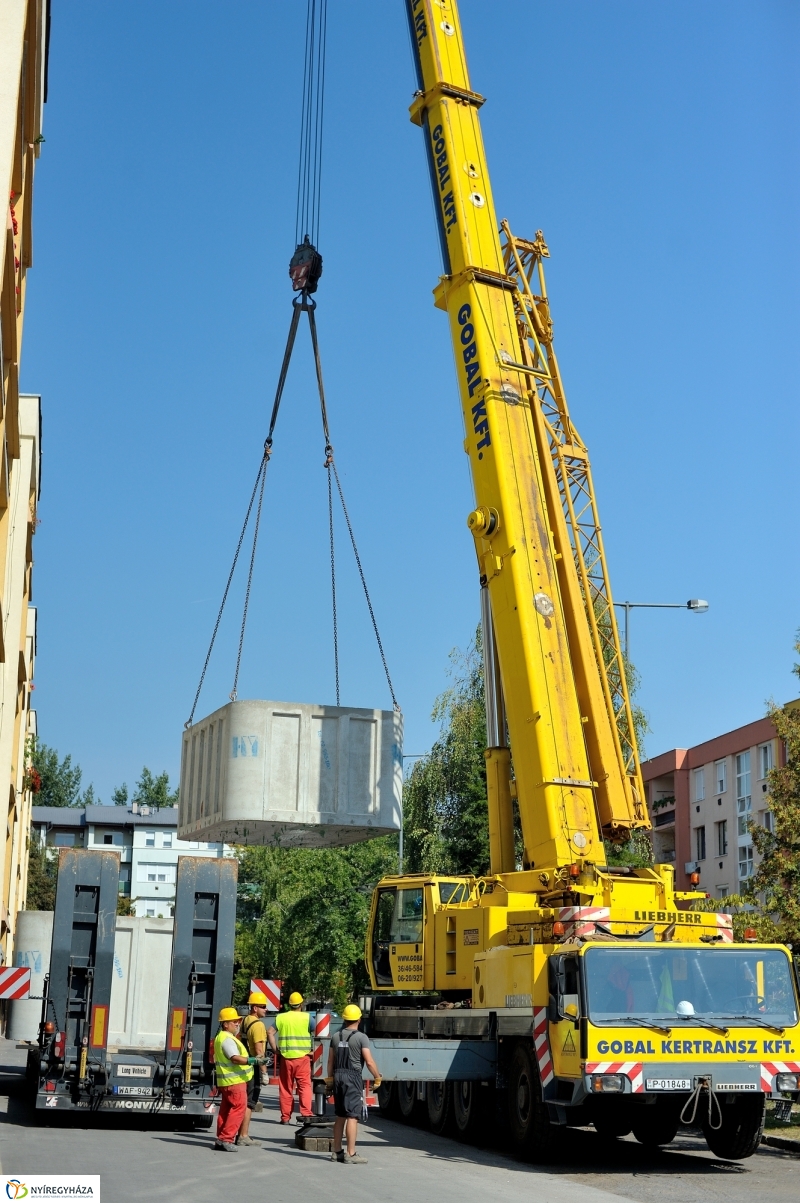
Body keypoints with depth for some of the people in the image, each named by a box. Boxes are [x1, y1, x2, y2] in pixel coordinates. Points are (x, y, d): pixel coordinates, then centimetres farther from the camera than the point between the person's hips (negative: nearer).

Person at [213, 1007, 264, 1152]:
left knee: (226, 1109, 12)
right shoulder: (227, 1039, -16)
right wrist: (253, 1060, -38)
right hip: (234, 1080, -11)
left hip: (226, 1081, 11)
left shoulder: (221, 1037, 19)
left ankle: (221, 1140, 16)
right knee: (239, 1107, -10)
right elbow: (235, 1058, -28)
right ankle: (226, 1138, -12)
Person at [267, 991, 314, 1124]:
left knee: (285, 1087, 9)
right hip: (302, 1057, -2)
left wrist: (275, 1049, 4)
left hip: (286, 1057, 2)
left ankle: (285, 1116, 12)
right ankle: (305, 1113, -11)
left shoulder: (280, 1017, 5)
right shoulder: (306, 1017, -1)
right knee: (304, 1085, 2)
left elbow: (270, 1033, -2)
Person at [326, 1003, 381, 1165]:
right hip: (353, 1078, -6)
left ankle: (337, 1152, 19)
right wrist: (377, 1078, -2)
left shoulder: (336, 1036, 8)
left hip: (338, 1076, 6)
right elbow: (369, 1062, -14)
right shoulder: (361, 1037, -10)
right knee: (352, 1117, -5)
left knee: (340, 1116, 15)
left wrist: (330, 1078, 22)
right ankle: (350, 1155, -7)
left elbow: (330, 1061, 12)